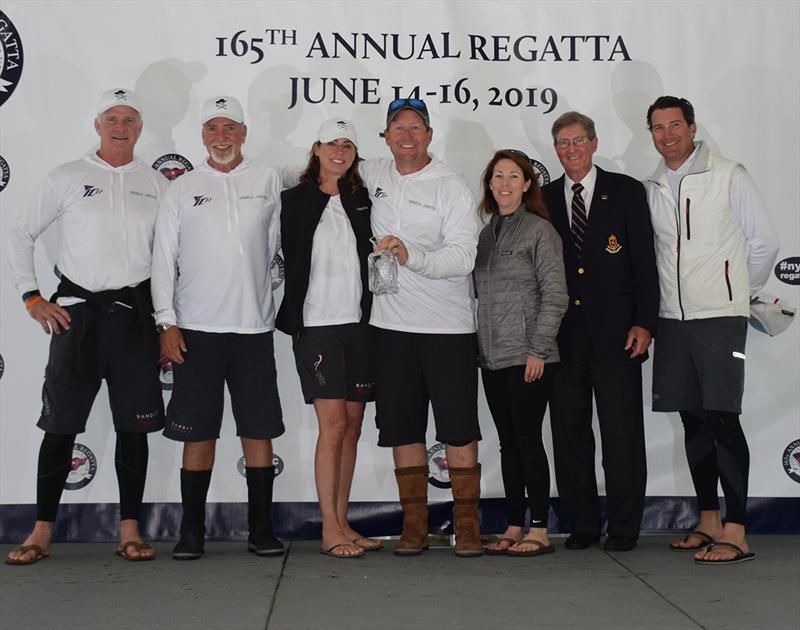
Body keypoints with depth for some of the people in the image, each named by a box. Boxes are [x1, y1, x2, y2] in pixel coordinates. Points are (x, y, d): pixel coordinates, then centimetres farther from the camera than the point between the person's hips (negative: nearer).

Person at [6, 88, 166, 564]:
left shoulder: (157, 185, 10)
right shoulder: (67, 178, 4)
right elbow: (21, 236, 9)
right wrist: (33, 298, 1)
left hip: (135, 312, 2)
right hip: (79, 309, -1)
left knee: (133, 426, 4)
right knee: (61, 424, 0)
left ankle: (130, 530, 13)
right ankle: (42, 532, 8)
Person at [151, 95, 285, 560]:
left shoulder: (268, 181, 9)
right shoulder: (182, 190, 7)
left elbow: (279, 244, 10)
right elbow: (164, 258, 5)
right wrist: (167, 322, -3)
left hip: (254, 325, 1)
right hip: (197, 327, 0)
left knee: (259, 430, 3)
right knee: (198, 431, 3)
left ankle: (261, 529, 12)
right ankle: (192, 531, 11)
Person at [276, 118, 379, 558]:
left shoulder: (362, 201, 11)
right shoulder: (295, 201, 2)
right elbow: (289, 261, 2)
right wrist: (292, 316, -3)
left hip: (358, 323, 4)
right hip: (316, 324, -4)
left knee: (352, 425, 7)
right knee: (333, 424, -8)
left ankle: (342, 523, 15)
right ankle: (330, 530, -1)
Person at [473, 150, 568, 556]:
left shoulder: (540, 230, -5)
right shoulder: (486, 233, 14)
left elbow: (555, 295, -10)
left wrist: (537, 350, -14)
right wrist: (478, 346, 9)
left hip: (527, 356, -6)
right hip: (492, 355, 6)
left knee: (528, 441, -5)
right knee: (508, 444, 10)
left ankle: (539, 531, 2)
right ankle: (513, 528, 16)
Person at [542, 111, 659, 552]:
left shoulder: (626, 191, 4)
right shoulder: (545, 199, 11)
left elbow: (644, 261, 1)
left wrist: (644, 323, -8)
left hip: (615, 333, -3)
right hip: (563, 334, 3)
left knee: (621, 432, 0)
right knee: (569, 430, 6)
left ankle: (623, 528, 10)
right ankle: (583, 524, 17)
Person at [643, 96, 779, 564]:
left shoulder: (728, 176, -2)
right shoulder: (651, 188, 10)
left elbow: (765, 243, 2)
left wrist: (739, 293, 9)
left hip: (720, 318, -5)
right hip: (673, 319, 5)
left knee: (723, 419, -10)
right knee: (693, 420, 9)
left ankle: (736, 534, -8)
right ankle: (708, 522, 18)